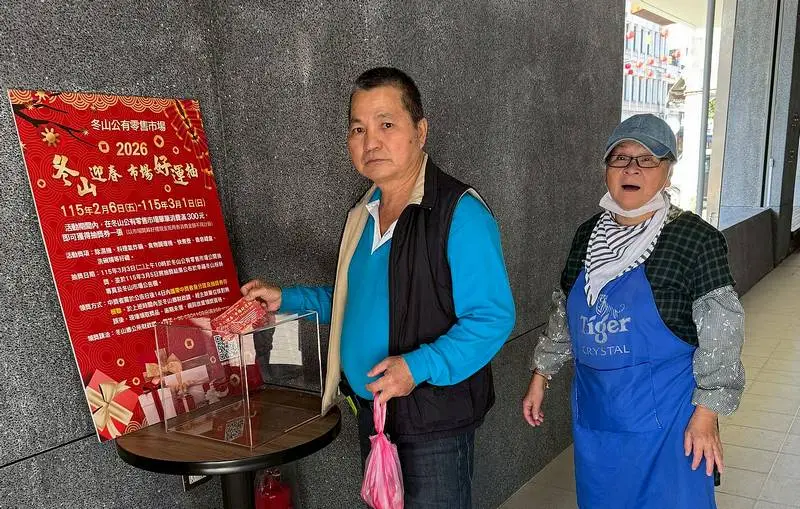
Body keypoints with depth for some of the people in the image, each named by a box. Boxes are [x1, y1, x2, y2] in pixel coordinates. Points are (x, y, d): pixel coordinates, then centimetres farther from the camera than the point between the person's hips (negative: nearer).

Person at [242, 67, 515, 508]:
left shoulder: (459, 213, -19)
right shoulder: (363, 214, 7)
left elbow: (492, 318, -20)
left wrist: (419, 367, -29)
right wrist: (287, 300, 10)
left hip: (434, 420, -7)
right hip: (372, 409, 8)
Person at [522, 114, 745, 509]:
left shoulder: (696, 239, -13)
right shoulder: (588, 235, 3)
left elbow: (721, 335, -12)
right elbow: (563, 314, 11)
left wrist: (705, 415, -13)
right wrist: (540, 377, 12)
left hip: (663, 413, -5)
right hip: (593, 406, 5)